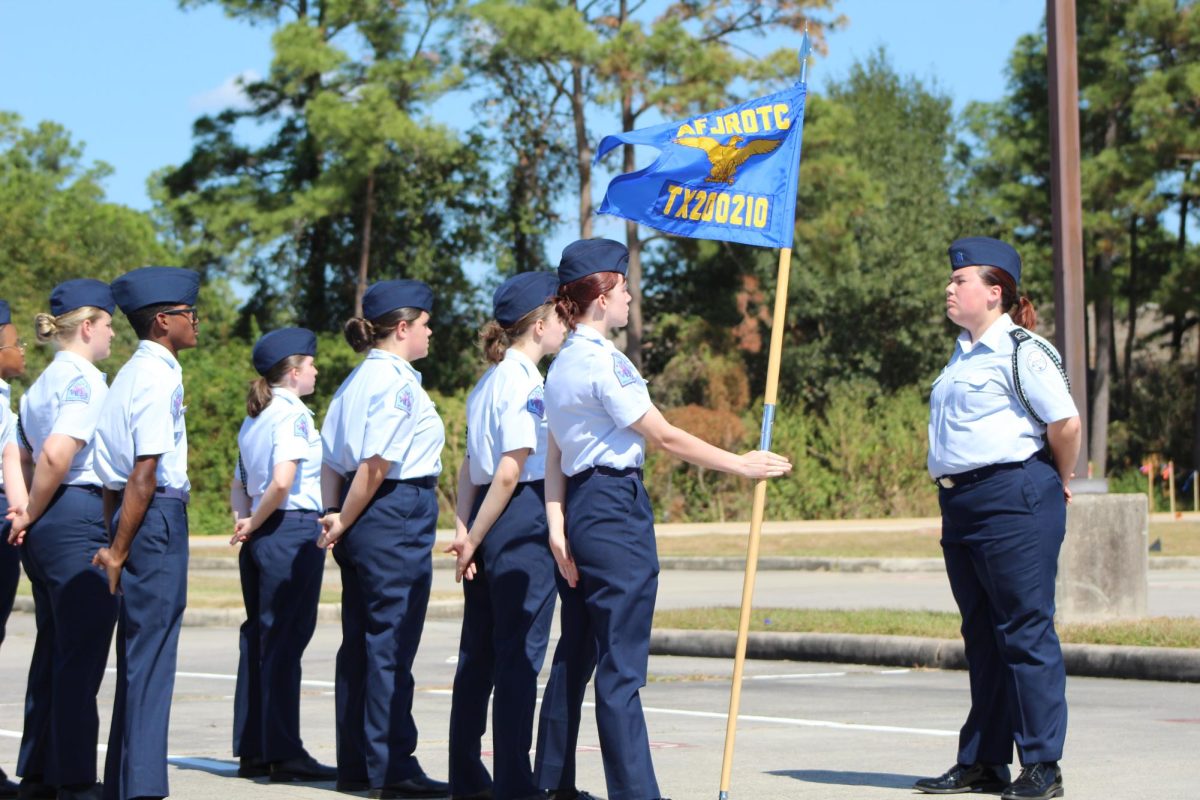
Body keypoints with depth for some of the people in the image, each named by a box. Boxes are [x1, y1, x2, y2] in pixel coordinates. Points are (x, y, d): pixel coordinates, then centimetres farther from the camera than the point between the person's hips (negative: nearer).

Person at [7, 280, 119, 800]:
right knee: (81, 656, -5)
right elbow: (57, 454, -22)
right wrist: (33, 516, -11)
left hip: (48, 527, 10)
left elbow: (30, 455, 20)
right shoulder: (85, 380, -12)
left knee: (52, 651, 14)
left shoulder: (43, 383, 17)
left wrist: (29, 515, 11)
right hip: (81, 520, -10)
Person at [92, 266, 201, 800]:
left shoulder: (131, 374, 16)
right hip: (158, 517, -10)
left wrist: (115, 544, 14)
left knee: (138, 654, 13)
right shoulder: (159, 377, -13)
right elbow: (145, 473, -17)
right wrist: (118, 550, -16)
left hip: (131, 512, 10)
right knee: (150, 654, -7)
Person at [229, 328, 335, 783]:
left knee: (258, 636, 11)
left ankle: (251, 751, 15)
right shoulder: (292, 414, -11)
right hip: (294, 529, -9)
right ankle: (284, 753, -4)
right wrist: (255, 523, -9)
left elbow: (239, 484, 17)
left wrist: (244, 520, 3)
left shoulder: (253, 418, 16)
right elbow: (283, 481, -22)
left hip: (261, 536, 9)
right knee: (285, 639, -6)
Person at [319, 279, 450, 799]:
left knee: (359, 641, 12)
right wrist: (344, 523, -9)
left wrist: (334, 514, 4)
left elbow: (333, 457, 12)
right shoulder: (397, 382, -14)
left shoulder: (356, 380, 14)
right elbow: (376, 465, -18)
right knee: (391, 644, -6)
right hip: (398, 518, -10)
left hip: (364, 523, 10)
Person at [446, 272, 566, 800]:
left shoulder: (488, 381, 17)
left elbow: (469, 466, 14)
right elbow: (511, 471, -17)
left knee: (479, 653, 13)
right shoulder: (525, 382, -12)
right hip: (522, 521, -9)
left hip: (487, 523, 9)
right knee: (520, 656, -6)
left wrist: (464, 528, 6)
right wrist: (474, 538, -12)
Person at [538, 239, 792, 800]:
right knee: (621, 666, -9)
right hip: (618, 509, -10)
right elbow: (665, 438, -11)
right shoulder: (602, 361, -14)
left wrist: (557, 527, 5)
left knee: (578, 652, 15)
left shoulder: (562, 365, 14)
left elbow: (554, 457, 10)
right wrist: (740, 464, -4)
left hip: (580, 506, 10)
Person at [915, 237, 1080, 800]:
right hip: (960, 502, 9)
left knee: (1025, 631, -6)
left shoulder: (1022, 350, -11)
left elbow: (1066, 422, -17)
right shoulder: (965, 353, 17)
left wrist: (1060, 482, -4)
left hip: (1013, 499, -9)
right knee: (981, 636, 13)